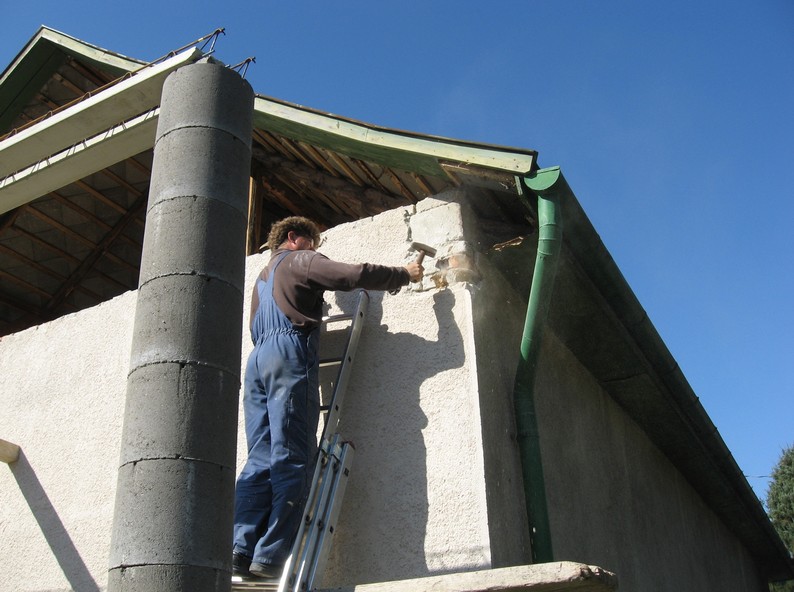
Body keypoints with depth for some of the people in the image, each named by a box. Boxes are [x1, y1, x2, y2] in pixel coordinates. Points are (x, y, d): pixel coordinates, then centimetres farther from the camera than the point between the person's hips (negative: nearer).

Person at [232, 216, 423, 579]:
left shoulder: (262, 277, 34)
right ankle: (271, 557, -21)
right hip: (289, 355, -8)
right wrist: (404, 275, 9)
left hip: (258, 359, 8)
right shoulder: (300, 260, 10)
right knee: (292, 461, -13)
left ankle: (242, 549, -15)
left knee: (260, 460, -1)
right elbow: (354, 275, -2)